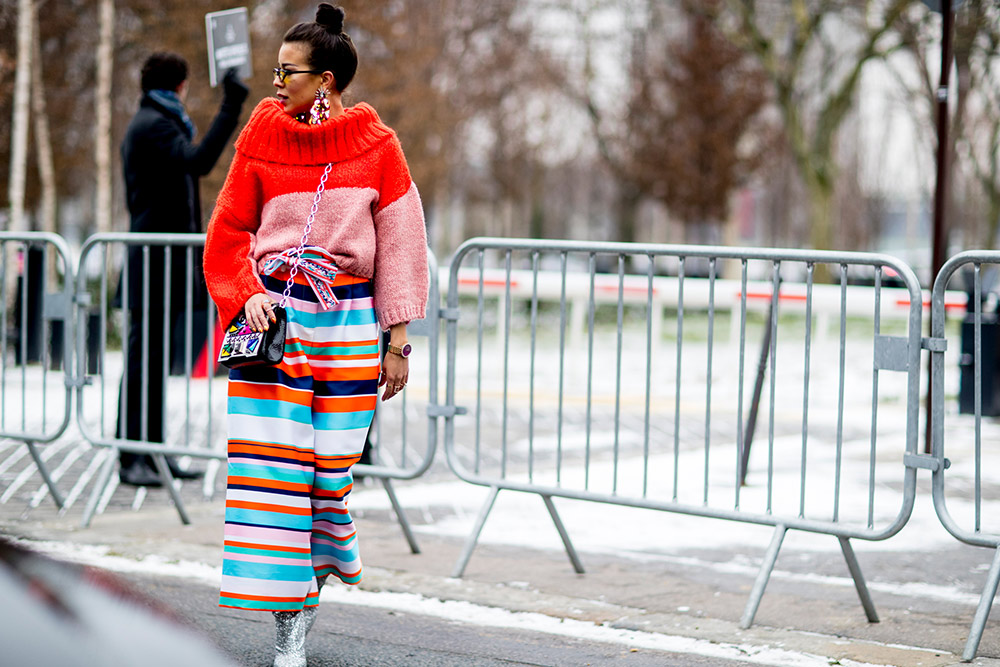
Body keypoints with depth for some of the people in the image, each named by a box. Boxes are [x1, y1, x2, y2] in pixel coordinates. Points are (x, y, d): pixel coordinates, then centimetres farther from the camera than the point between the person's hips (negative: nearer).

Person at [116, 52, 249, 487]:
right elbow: (197, 161, -28)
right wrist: (230, 109, -27)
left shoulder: (151, 123, 22)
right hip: (157, 259, -11)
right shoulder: (153, 125, -11)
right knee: (144, 357, -10)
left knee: (152, 357, 12)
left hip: (160, 259, 11)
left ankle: (152, 450, 16)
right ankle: (130, 457, -10)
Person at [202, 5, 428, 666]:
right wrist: (246, 294, -7)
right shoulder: (262, 139, 4)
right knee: (270, 462, -6)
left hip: (346, 320, -1)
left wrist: (397, 342, 2)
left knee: (330, 462, 1)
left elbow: (399, 246, 3)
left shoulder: (376, 147, 0)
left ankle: (319, 573, 32)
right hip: (271, 312, 1)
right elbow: (228, 233, 10)